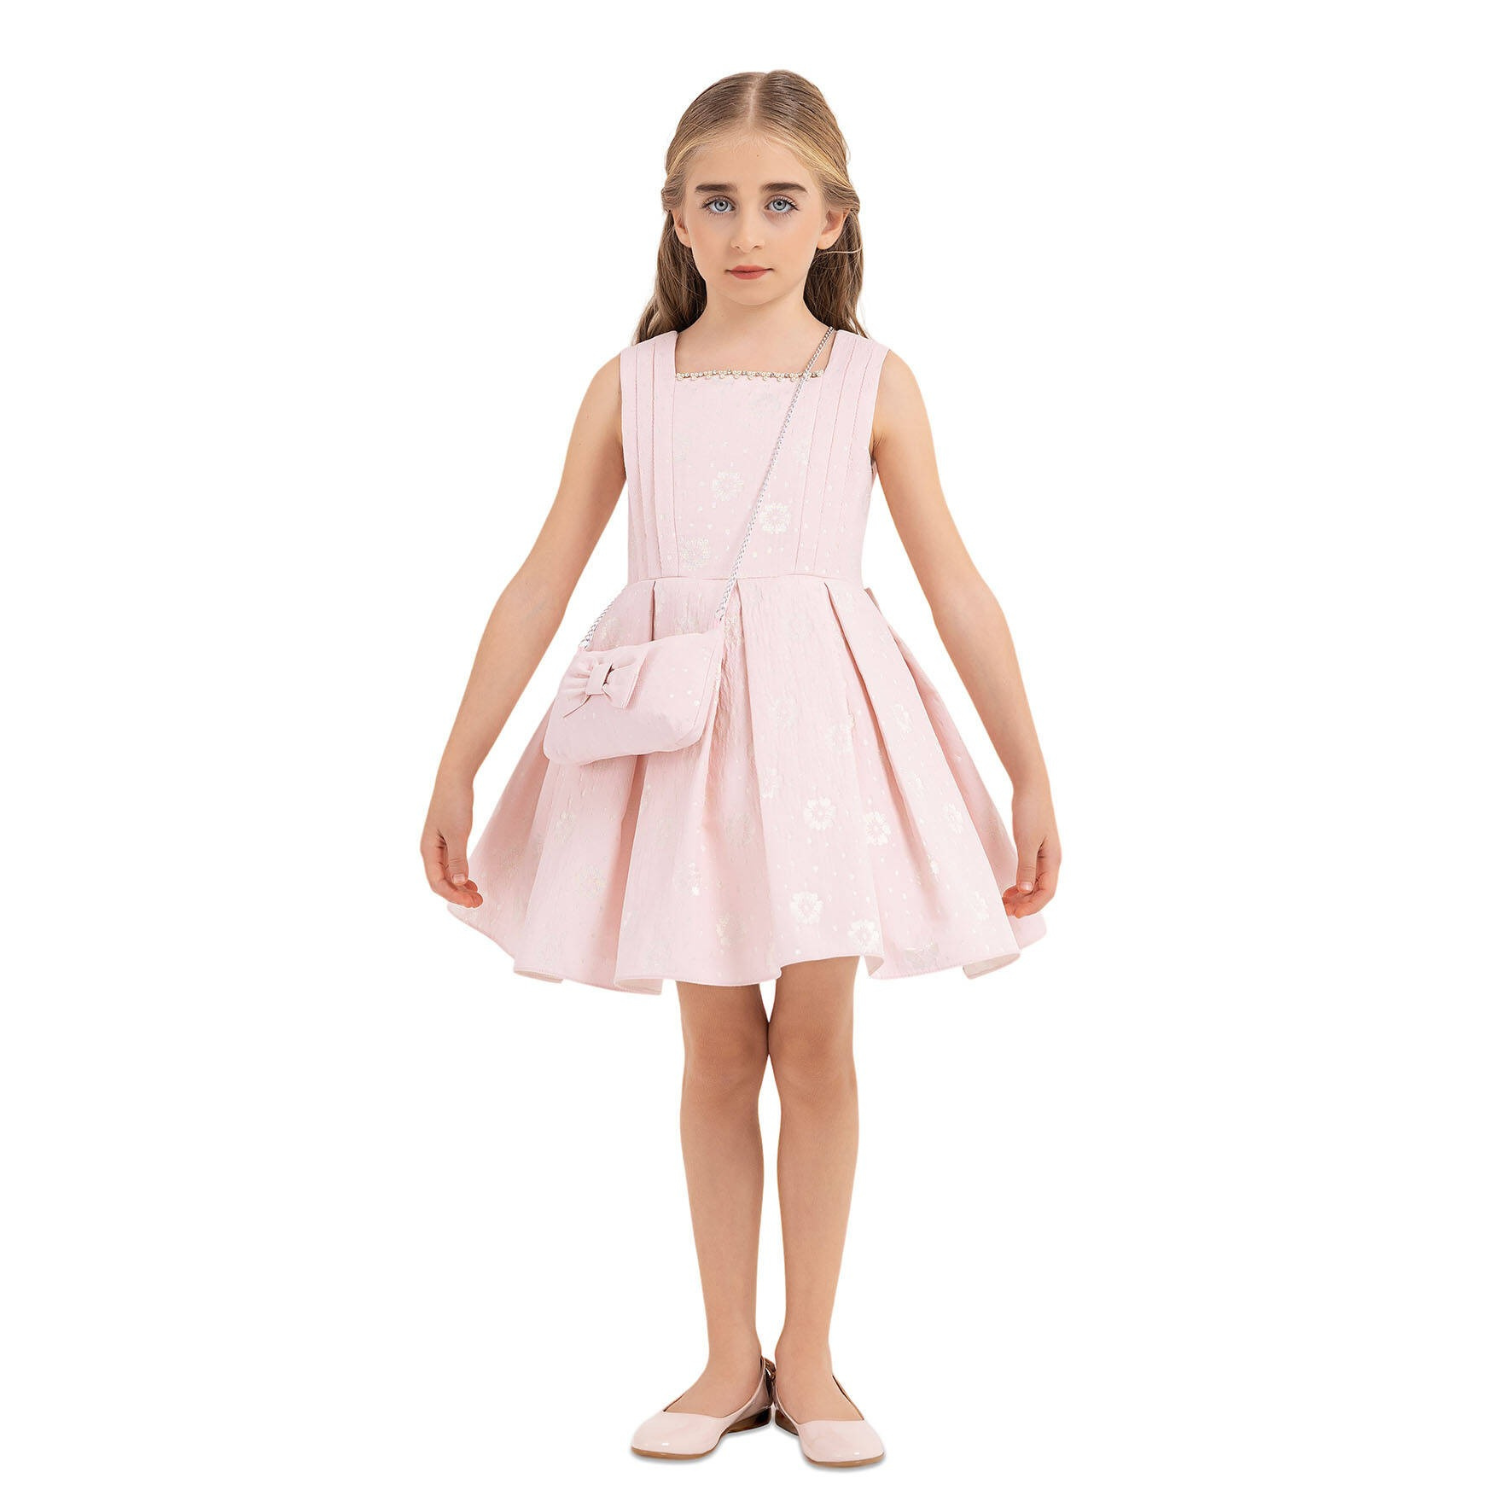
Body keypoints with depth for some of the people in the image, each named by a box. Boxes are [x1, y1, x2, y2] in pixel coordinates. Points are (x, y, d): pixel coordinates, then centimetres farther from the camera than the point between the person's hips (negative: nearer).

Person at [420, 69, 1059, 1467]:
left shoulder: (872, 381, 1)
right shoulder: (629, 385, 3)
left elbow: (957, 588, 3)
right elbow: (543, 582, 5)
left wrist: (1032, 775, 2)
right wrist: (456, 769, 4)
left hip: (820, 723, -1)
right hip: (676, 732, 1)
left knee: (814, 1042, 4)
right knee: (717, 1047, 8)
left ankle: (807, 1357, 20)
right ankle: (730, 1358, 22)